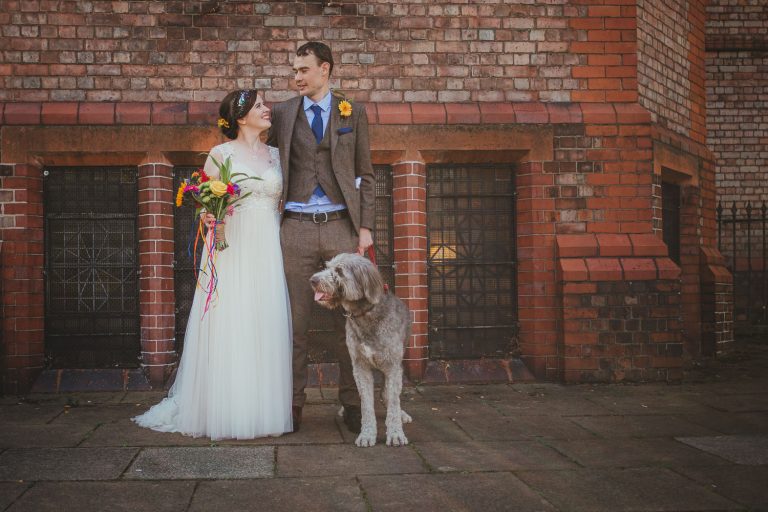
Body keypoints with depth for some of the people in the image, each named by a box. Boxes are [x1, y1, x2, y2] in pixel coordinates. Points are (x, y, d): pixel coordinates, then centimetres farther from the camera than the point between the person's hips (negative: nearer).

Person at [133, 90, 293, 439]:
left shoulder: (275, 155, 15)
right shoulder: (220, 154, 2)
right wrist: (210, 217, -19)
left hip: (268, 253, 4)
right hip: (231, 251, -4)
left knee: (267, 329, 3)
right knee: (230, 330, -5)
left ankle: (263, 409, 12)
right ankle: (228, 414, 4)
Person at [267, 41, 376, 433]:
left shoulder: (353, 114, 9)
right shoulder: (281, 113, 10)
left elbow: (365, 175, 9)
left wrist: (365, 226, 0)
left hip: (341, 226, 0)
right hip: (296, 228, 0)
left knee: (349, 318, 2)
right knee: (295, 320, 2)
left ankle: (352, 404, 11)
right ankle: (293, 404, 11)